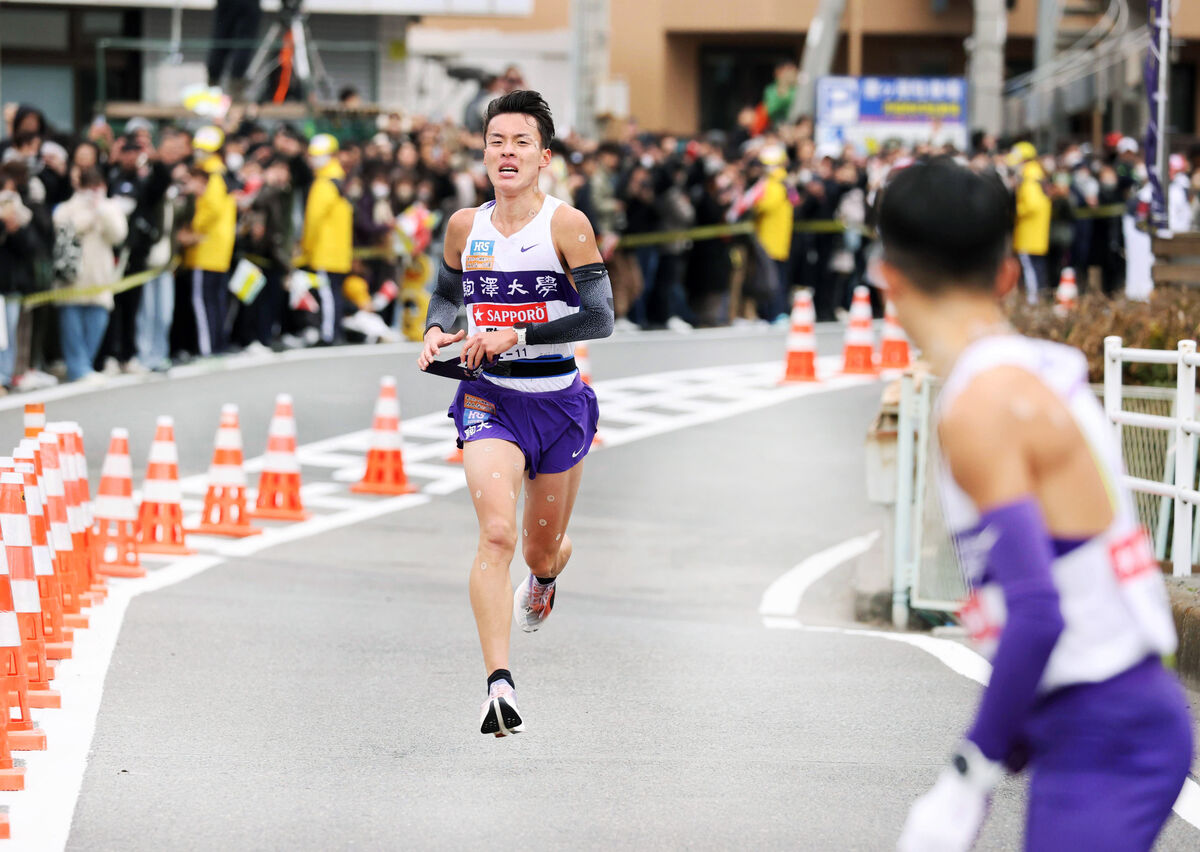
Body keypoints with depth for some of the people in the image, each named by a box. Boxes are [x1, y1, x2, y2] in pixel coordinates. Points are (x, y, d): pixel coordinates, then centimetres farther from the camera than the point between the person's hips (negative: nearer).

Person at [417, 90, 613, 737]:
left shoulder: (566, 224, -10)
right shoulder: (464, 226, 2)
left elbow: (600, 317, -17)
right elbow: (446, 292, 22)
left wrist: (514, 336, -23)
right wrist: (436, 331, 0)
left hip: (559, 400, -1)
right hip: (489, 399, 1)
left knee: (542, 549, 15)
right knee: (497, 532, -22)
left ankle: (544, 575, 56)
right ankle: (499, 685, -27)